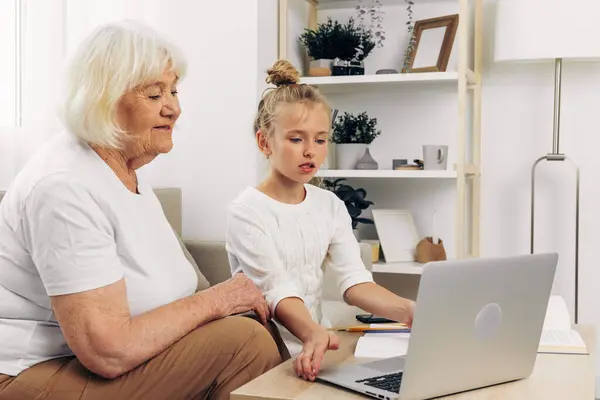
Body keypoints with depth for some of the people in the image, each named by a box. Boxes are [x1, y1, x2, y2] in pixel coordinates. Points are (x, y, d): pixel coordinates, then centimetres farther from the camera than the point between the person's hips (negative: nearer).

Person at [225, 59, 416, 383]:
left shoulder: (330, 206, 8)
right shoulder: (247, 212, -10)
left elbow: (354, 283, -2)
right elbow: (278, 293, -20)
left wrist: (407, 310, -20)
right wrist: (311, 333, -40)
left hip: (318, 343, 5)